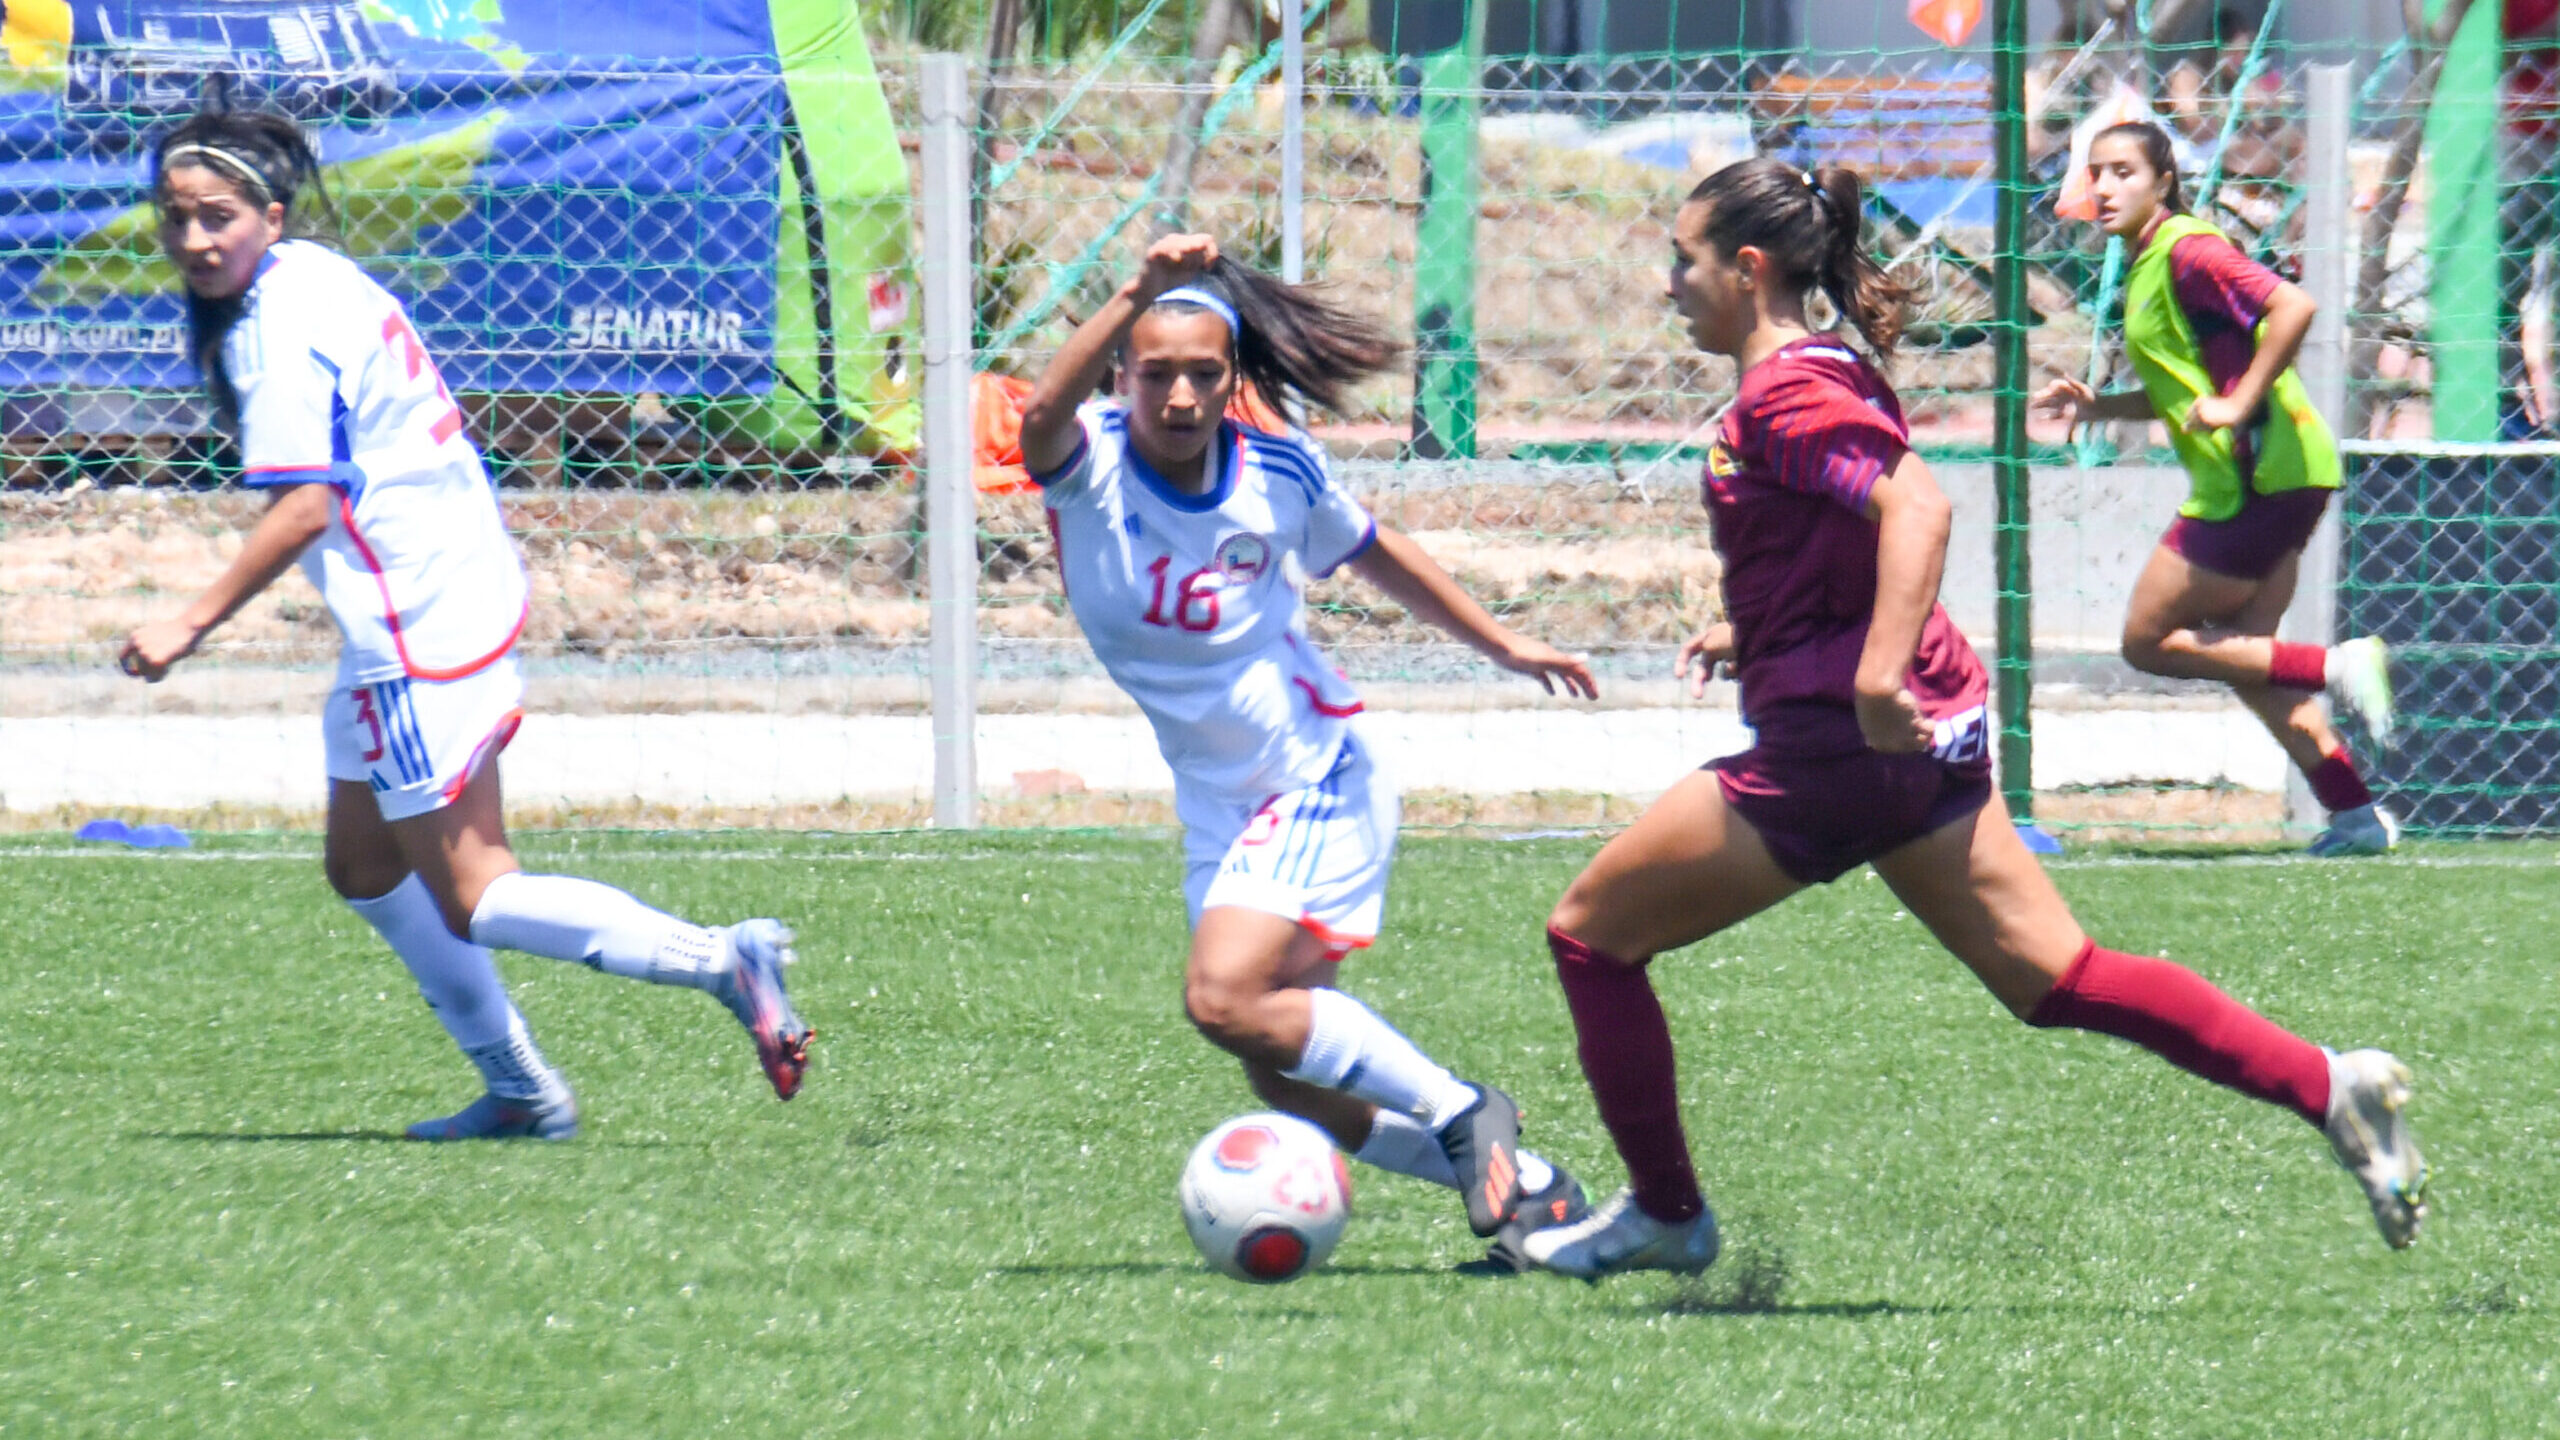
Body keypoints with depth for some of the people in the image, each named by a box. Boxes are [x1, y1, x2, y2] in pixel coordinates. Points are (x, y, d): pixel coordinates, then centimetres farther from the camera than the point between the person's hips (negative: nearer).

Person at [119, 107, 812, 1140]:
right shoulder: (315, 280, 11)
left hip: (420, 621, -10)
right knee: (364, 863, 19)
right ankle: (520, 1090, 24)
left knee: (468, 897, -7)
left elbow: (304, 507, -23)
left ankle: (719, 960, -14)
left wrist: (190, 626, -19)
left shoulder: (280, 330, -17)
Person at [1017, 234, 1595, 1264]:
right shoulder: (1092, 466, -13)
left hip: (1320, 783, -3)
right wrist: (1138, 294, -52)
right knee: (1292, 1094, 3)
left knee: (1225, 997, -26)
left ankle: (1461, 1114, -11)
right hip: (1217, 814, 3)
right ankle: (1521, 1182, 20)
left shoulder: (1277, 473, -10)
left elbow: (1377, 556, 12)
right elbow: (1042, 417, -40)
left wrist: (1505, 648, 20)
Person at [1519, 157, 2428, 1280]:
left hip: (1839, 742, -10)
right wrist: (1750, 631, 25)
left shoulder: (1785, 396, -15)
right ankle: (2326, 1087, -2)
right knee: (2054, 981, 8)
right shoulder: (1820, 374, 15)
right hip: (1922, 737, 10)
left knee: (1590, 933, 3)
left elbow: (1917, 509, -30)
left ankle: (1663, 1214, 11)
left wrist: (1877, 674, -38)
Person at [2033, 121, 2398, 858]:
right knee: (2240, 653, 14)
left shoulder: (2186, 251, -13)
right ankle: (2355, 812, 10)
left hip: (2260, 478, -10)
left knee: (2149, 639, -2)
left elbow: (2292, 306, -25)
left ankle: (2336, 668, -8)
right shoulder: (2145, 269, 17)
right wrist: (2097, 405, 13)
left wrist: (2239, 405, -25)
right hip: (2255, 480, 10)